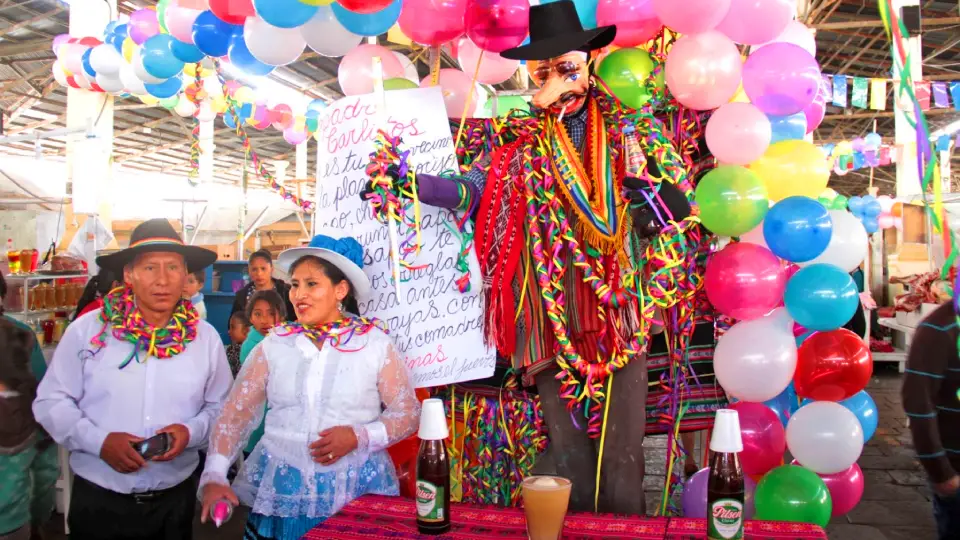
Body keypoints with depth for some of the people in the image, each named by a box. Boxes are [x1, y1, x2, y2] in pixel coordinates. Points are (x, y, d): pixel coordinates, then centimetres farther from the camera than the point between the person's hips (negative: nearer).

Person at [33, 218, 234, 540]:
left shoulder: (205, 337, -2)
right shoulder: (86, 330, -6)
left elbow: (221, 406, 5)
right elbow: (51, 402, -2)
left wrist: (192, 430, -14)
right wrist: (98, 441, -17)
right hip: (98, 498, -1)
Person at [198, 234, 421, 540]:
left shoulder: (375, 343, -4)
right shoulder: (274, 345, 2)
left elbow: (407, 413, -1)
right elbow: (236, 413, 1)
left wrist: (359, 436, -16)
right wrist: (213, 477, -11)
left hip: (355, 492, -1)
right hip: (279, 491, 2)